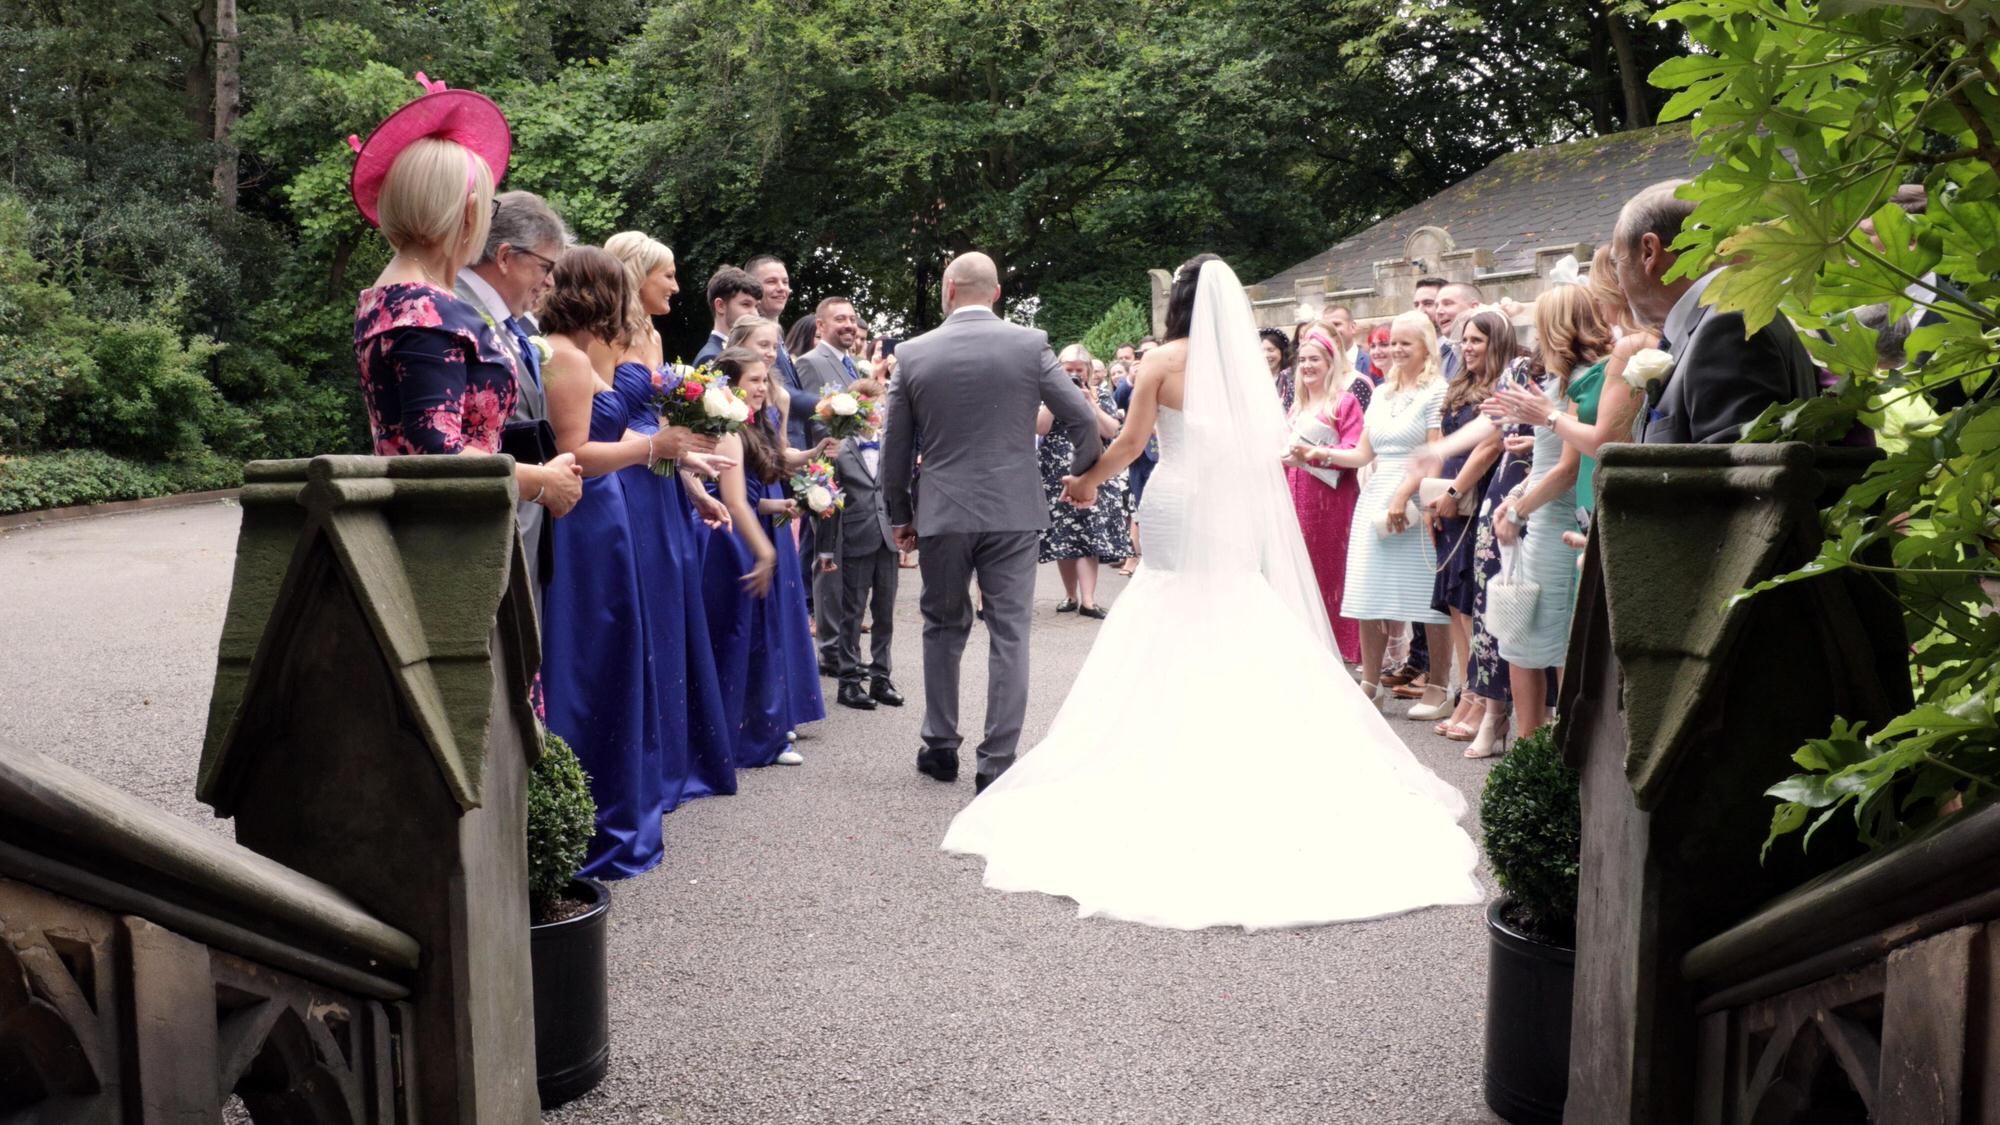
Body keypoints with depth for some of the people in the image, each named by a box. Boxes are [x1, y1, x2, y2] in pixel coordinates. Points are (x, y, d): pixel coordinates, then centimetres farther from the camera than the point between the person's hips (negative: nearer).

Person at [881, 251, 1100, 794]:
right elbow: (1082, 419, -3)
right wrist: (1085, 474, 15)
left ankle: (940, 747, 24)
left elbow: (895, 448, 5)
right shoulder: (1030, 344, -3)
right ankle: (997, 763, 3)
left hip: (942, 514, 1)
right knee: (1009, 634, 3)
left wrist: (900, 514, 16)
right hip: (1014, 510, -1)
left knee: (943, 628, 17)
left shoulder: (913, 353, 1)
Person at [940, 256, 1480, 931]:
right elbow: (1267, 442, 13)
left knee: (1172, 644, 5)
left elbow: (1131, 443, -2)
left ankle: (1170, 765, 8)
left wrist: (1088, 481, 14)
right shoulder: (1248, 364, 5)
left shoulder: (1165, 360, -5)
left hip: (1178, 506, -3)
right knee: (1249, 642, 9)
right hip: (1238, 518, 4)